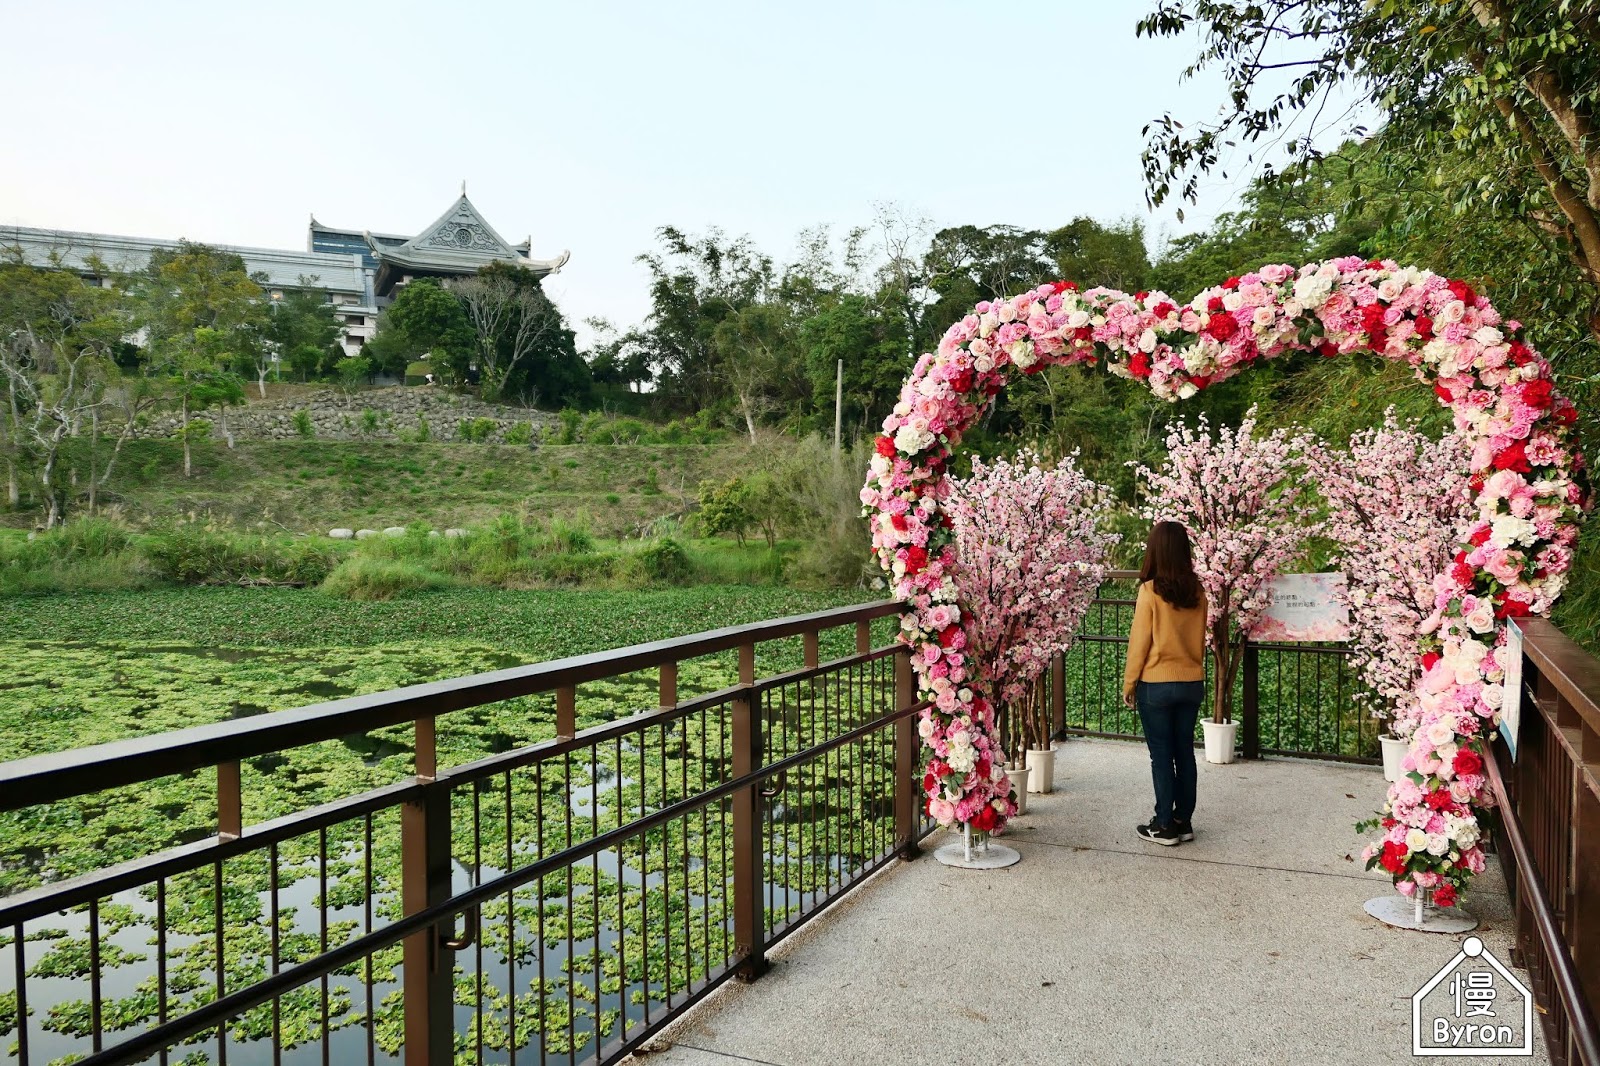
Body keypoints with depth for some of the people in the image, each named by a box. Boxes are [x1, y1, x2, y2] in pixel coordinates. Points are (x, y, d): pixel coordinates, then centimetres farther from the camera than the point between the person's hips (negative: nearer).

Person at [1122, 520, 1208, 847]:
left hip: (1157, 685, -5)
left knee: (1161, 755, 4)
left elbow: (1139, 642, -10)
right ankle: (1183, 821, 20)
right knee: (1184, 751, 13)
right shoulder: (1196, 591, 0)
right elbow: (1200, 638, 9)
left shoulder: (1150, 590, -15)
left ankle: (1164, 826, 10)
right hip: (1192, 683, 5)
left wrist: (1129, 684, -1)